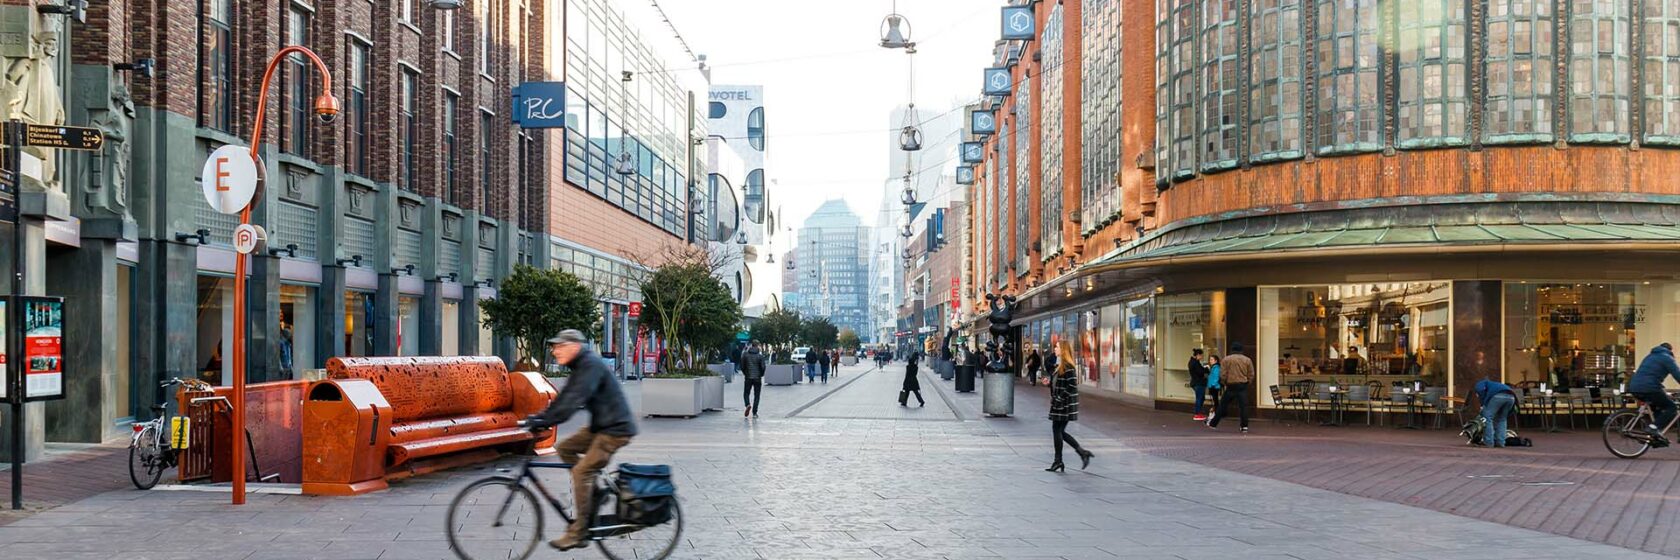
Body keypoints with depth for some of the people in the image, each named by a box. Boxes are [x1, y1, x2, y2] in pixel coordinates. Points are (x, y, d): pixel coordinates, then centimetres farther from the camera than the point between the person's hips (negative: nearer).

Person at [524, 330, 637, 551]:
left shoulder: (591, 365, -19)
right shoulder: (580, 367, 13)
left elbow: (574, 399, -29)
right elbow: (564, 397, 13)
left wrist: (547, 421, -33)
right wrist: (540, 417, 3)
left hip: (615, 429, -10)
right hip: (600, 426, 10)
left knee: (581, 472, -14)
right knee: (564, 448, 8)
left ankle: (577, 533, -8)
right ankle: (595, 493, 13)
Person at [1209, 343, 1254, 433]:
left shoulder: (1226, 360, -3)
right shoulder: (1247, 360, 3)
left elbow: (1223, 375, -5)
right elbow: (1251, 375, 3)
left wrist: (1223, 384, 11)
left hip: (1230, 386, -1)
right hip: (1243, 386, 1)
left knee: (1223, 406, 8)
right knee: (1243, 406, 2)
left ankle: (1213, 423, 17)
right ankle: (1244, 426, -2)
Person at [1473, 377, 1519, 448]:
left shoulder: (1480, 383, 30)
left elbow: (1481, 390, 1)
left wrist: (1483, 404, 11)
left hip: (1498, 395, -7)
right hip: (1511, 397, 7)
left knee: (1487, 417, 5)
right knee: (1501, 420, 23)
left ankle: (1488, 442, 2)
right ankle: (1500, 442, 16)